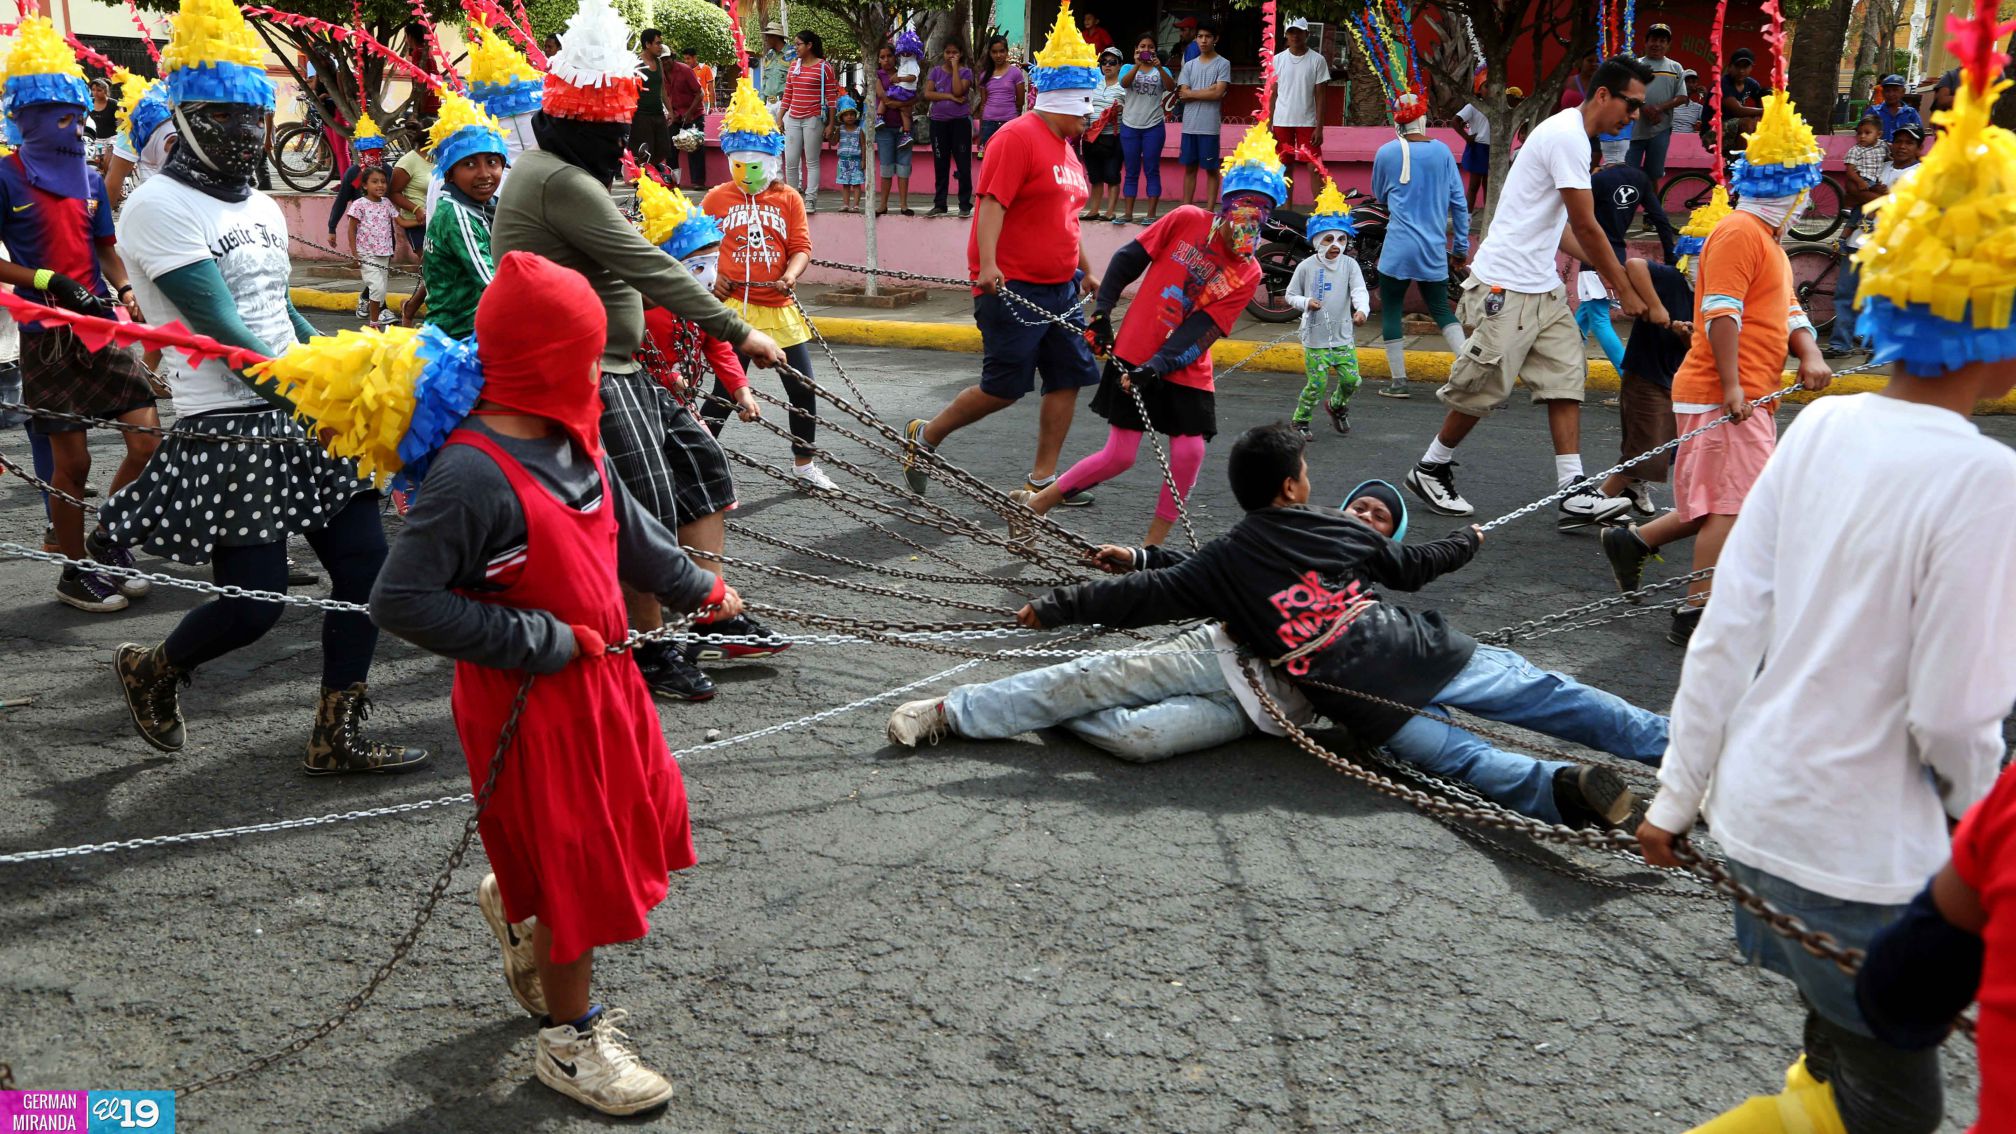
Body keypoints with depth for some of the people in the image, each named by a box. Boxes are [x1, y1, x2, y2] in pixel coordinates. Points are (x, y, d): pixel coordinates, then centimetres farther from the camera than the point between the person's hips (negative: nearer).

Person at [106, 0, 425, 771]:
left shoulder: (262, 207, 15)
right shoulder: (159, 209, -10)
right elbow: (225, 333, -18)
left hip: (306, 414, 8)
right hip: (230, 429, -8)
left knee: (364, 562, 1)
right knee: (252, 605, -5)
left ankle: (336, 738, 13)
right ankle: (151, 671, 29)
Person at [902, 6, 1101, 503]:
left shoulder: (1064, 146, 17)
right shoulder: (1018, 137, -12)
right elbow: (991, 202, -21)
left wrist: (1086, 271, 28)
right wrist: (987, 265, -31)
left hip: (1060, 288, 9)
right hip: (1013, 289, -9)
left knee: (1070, 376, 4)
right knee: (1005, 388, -5)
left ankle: (1042, 480, 12)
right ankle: (924, 437, 16)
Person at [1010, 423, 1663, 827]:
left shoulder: (1223, 563, 5)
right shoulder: (1338, 530, 13)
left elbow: (1148, 593, 4)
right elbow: (1411, 566, 26)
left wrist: (1057, 608, 13)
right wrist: (1467, 542, 46)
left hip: (1368, 708, -2)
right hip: (1421, 655, 2)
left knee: (1460, 755, -6)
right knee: (1541, 693, 5)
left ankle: (1558, 789, -34)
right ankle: (1673, 743, 2)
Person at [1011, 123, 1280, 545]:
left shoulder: (1247, 274, -1)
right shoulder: (1187, 220, -5)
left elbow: (1201, 331, -10)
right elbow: (1129, 259, 3)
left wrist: (1157, 366, -21)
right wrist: (1101, 312, -2)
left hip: (1186, 371, 3)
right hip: (1133, 356, -3)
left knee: (1190, 451, -10)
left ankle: (1153, 545, 7)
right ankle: (1038, 500, 16)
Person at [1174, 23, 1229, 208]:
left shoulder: (1223, 64, 0)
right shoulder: (1189, 65, 12)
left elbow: (1218, 93, -12)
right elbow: (1182, 95, 2)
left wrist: (1191, 93, -4)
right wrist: (1207, 92, -8)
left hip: (1209, 126, -4)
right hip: (1189, 125, 4)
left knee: (1211, 169, 2)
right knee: (1189, 167, 9)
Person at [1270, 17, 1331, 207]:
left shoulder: (1317, 60, -1)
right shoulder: (1278, 59, 4)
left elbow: (1319, 96, -2)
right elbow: (1273, 94, 7)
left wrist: (1319, 127, -8)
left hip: (1307, 122, -2)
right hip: (1282, 122, 2)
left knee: (1316, 169, -6)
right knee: (1286, 168, 7)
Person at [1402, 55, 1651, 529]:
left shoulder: (1568, 132, 16)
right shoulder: (1568, 137, -15)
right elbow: (1586, 228, -15)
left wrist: (1610, 266, 15)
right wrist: (1626, 293, -8)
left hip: (1542, 288, 10)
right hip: (1506, 286, -10)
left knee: (1566, 379, 1)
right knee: (1485, 387, -1)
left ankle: (1574, 494, -1)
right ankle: (1431, 469, 18)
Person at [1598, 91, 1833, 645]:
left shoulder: (1767, 240, 22)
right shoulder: (1739, 233, -12)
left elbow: (1788, 312, 20)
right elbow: (1721, 312, -20)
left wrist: (1811, 355, 1)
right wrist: (1732, 385, -23)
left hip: (1748, 396, 10)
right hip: (1724, 394, -10)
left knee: (1725, 501, 13)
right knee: (1732, 502, -8)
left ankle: (1634, 541, 21)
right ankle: (1697, 612, -4)